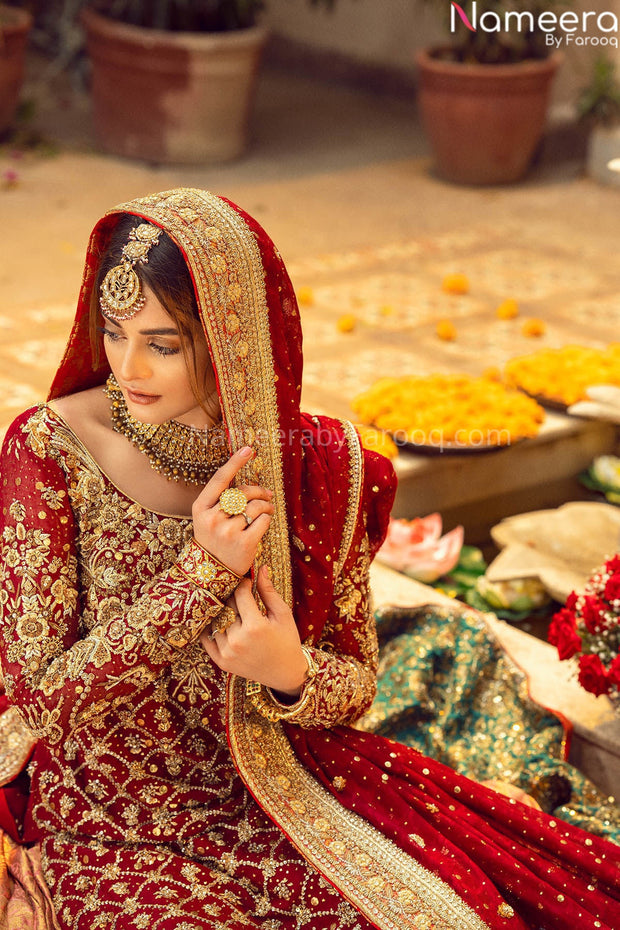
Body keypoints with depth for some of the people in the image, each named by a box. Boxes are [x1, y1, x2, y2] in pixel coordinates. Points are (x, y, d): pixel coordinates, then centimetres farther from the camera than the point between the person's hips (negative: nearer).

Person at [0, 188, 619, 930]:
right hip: (114, 832, -1)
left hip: (278, 797, 2)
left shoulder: (315, 465, -6)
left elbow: (355, 683, 5)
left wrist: (291, 674, -19)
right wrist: (202, 572, -21)